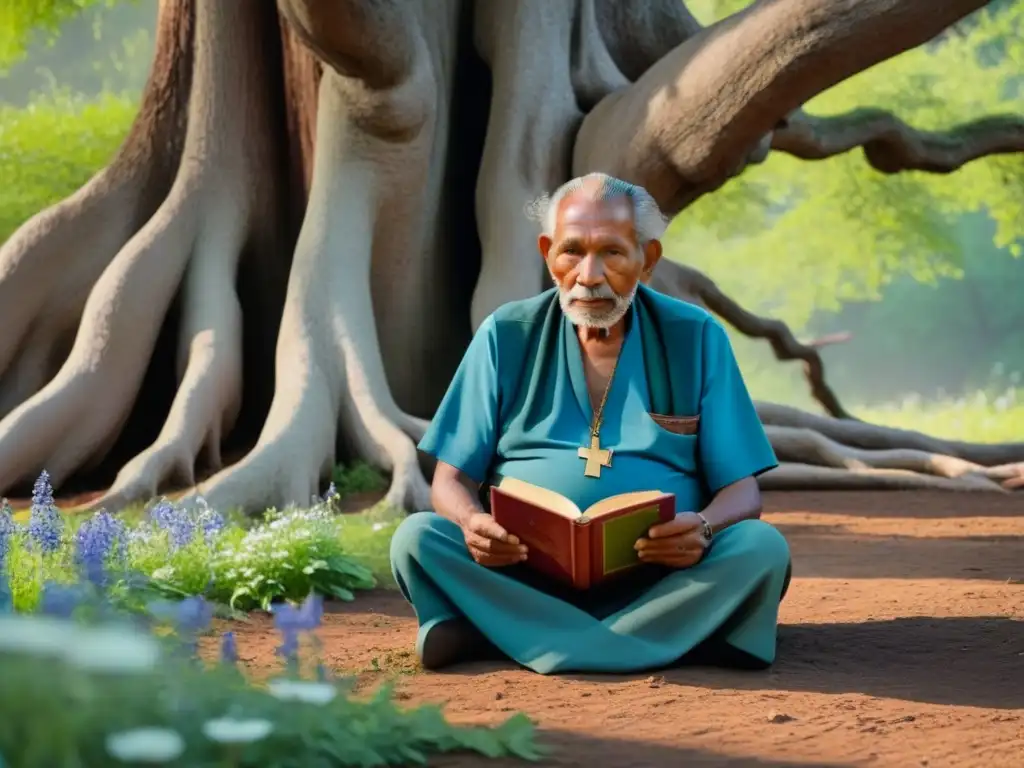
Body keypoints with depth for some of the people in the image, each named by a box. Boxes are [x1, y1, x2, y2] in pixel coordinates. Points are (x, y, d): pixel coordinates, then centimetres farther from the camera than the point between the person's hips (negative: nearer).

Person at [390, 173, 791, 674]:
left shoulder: (695, 339, 6)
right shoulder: (506, 337, 8)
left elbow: (742, 492, 3)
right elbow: (452, 480, 6)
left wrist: (703, 529, -22)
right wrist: (472, 522, -19)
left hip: (660, 572, 0)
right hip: (520, 572, 0)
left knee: (762, 547, -29)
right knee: (416, 538, -25)